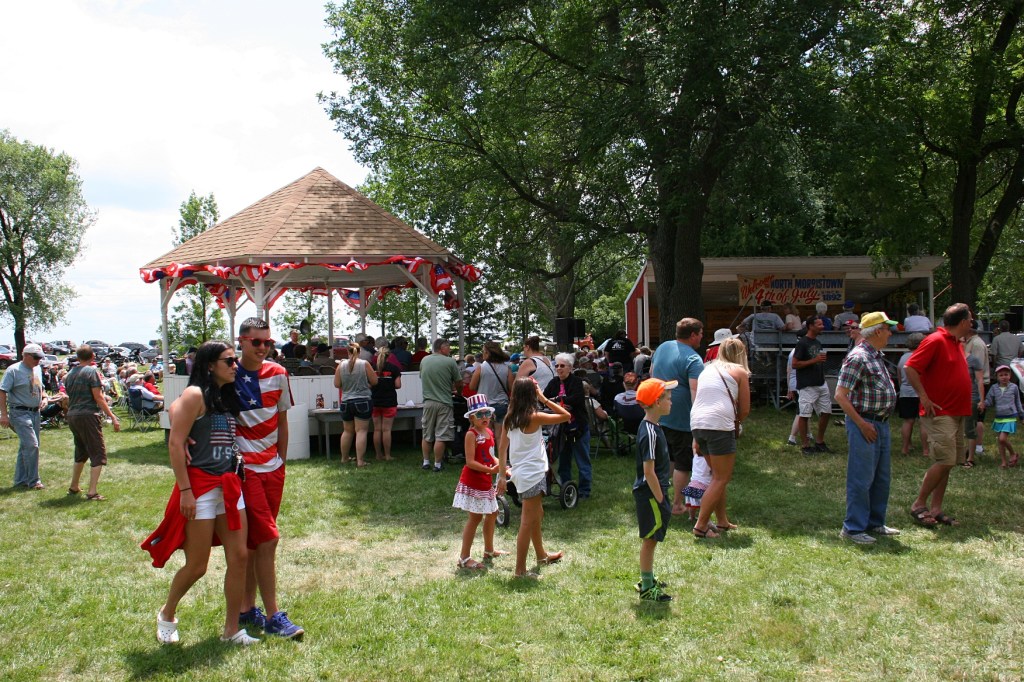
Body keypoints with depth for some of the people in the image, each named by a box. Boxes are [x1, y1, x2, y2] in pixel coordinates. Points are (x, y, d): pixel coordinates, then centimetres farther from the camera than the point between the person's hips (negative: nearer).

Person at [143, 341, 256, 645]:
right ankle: (166, 614, 30)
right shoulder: (196, 395, -11)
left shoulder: (227, 397, 12)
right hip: (200, 485, -7)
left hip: (229, 485, 7)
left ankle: (232, 628, 16)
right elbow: (175, 443, -14)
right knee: (197, 565, 3)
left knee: (239, 556, 4)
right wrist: (185, 491, -17)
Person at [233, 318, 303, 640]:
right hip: (245, 467, -5)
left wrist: (282, 461, 12)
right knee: (267, 540, -6)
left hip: (273, 468, 5)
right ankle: (273, 615, 5)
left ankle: (247, 609, 25)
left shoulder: (278, 374, 5)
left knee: (254, 542, 13)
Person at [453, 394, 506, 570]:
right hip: (472, 481, -9)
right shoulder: (471, 434, -16)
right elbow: (470, 461, -22)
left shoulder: (489, 432, 9)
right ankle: (464, 558, 3)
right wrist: (490, 469, -29)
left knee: (492, 513, 19)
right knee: (475, 517, -5)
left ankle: (489, 550, 37)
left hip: (486, 481, 9)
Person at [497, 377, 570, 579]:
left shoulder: (510, 418, 4)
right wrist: (544, 399, -9)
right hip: (532, 474, -8)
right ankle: (520, 570, 5)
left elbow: (502, 447, 5)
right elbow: (565, 415, -13)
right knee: (528, 522, -1)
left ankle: (541, 555, 42)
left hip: (520, 472, 8)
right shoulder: (534, 417, -17)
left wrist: (502, 474, 8)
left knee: (537, 514, 25)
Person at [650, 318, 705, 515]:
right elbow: (695, 392, -26)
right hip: (681, 419, -7)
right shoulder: (693, 359, -18)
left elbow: (652, 374, 20)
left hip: (658, 415, 7)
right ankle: (677, 504, 13)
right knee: (683, 463, 6)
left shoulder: (662, 348, 7)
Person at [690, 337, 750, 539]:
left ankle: (722, 521, 26)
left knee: (718, 475, 20)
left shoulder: (707, 370, 22)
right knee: (721, 479, 3)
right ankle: (701, 526, 0)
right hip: (719, 425, -6)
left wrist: (696, 438, 20)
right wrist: (736, 423, 25)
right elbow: (745, 409, 4)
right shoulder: (740, 372, 6)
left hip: (697, 424, 7)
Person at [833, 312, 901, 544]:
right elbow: (840, 395, -19)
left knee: (882, 477, 16)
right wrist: (861, 424, -19)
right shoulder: (858, 357, -16)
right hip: (864, 423, -10)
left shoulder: (877, 356, 14)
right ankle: (853, 528, 5)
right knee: (862, 479, -4)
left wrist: (882, 421, 15)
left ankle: (875, 523, 28)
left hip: (881, 423, 10)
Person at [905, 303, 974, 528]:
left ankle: (935, 509, 14)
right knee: (945, 461, -12)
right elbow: (910, 368, -19)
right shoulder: (935, 340, -13)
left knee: (947, 463, 9)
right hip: (939, 412, -9)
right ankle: (918, 504, -1)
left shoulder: (957, 344, 15)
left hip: (957, 413, 9)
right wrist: (924, 397, -20)